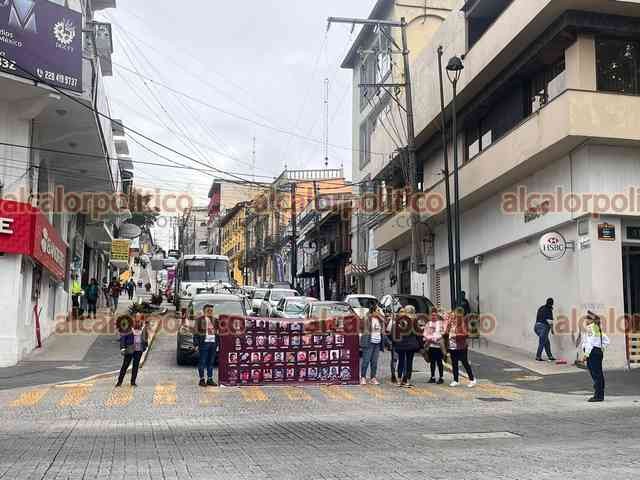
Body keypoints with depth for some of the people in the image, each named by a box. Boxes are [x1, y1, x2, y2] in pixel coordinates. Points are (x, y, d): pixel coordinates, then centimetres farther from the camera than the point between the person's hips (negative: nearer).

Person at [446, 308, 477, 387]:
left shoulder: (463, 323, -8)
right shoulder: (451, 322, 6)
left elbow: (466, 334, -13)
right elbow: (446, 332, 13)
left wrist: (456, 335, -19)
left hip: (461, 347, -5)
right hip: (452, 346, 5)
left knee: (465, 363, -1)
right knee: (454, 364, 10)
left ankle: (472, 380, 10)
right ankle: (456, 381, 20)